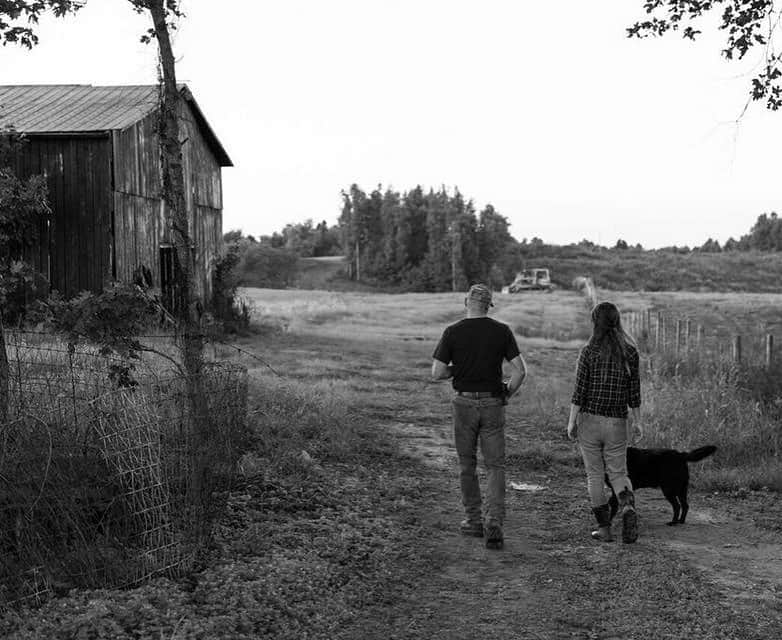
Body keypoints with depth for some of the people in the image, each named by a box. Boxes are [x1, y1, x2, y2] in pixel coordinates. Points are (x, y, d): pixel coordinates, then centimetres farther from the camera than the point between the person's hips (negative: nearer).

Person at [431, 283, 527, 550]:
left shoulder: (453, 332, -6)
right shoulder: (502, 331, -3)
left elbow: (437, 373, -7)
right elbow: (520, 371, -7)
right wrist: (507, 393, 9)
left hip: (465, 403, 0)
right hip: (493, 403, 0)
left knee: (467, 464, 15)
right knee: (495, 466, 5)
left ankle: (474, 521, 21)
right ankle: (494, 523, -9)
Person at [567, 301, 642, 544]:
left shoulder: (589, 352, -8)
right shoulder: (630, 352, -1)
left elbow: (580, 391, -8)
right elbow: (634, 392, 2)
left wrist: (571, 422, 0)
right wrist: (638, 422, 12)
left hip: (589, 420, -2)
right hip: (617, 423, 2)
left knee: (595, 475, 10)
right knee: (618, 473, 13)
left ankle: (604, 528, 12)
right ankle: (628, 508, -16)